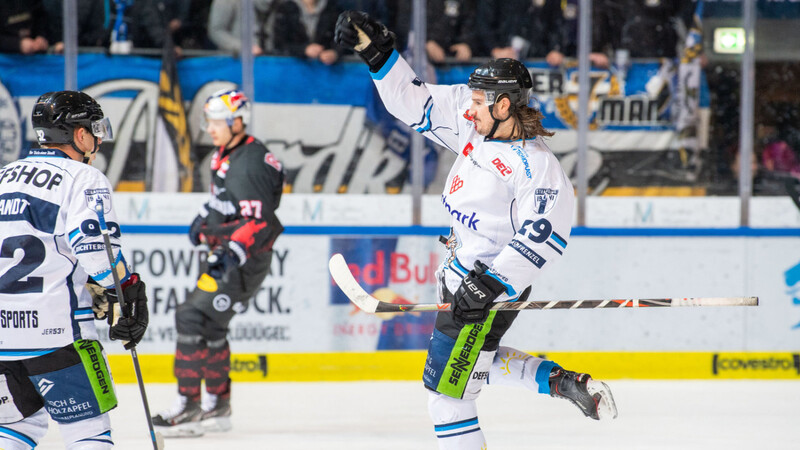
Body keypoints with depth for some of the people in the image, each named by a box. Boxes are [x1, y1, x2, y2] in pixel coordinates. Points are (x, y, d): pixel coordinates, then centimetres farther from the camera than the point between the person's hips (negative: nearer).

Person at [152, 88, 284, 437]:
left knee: (194, 318, -15)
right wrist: (205, 219, 34)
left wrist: (233, 254, -36)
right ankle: (217, 407, 24)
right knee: (208, 326, 16)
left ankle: (189, 406, -13)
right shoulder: (226, 155, 10)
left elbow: (259, 221, -27)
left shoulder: (249, 164, -22)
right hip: (225, 254, 11)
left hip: (246, 260, -11)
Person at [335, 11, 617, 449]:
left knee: (446, 383, -7)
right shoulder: (477, 127, 0)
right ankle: (564, 382, 31)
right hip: (463, 270, 9)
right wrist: (375, 49, -3)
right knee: (474, 362, 26)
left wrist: (492, 283, -32)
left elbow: (544, 237, -27)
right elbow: (414, 101, 6)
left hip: (494, 286, -9)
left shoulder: (536, 166, -23)